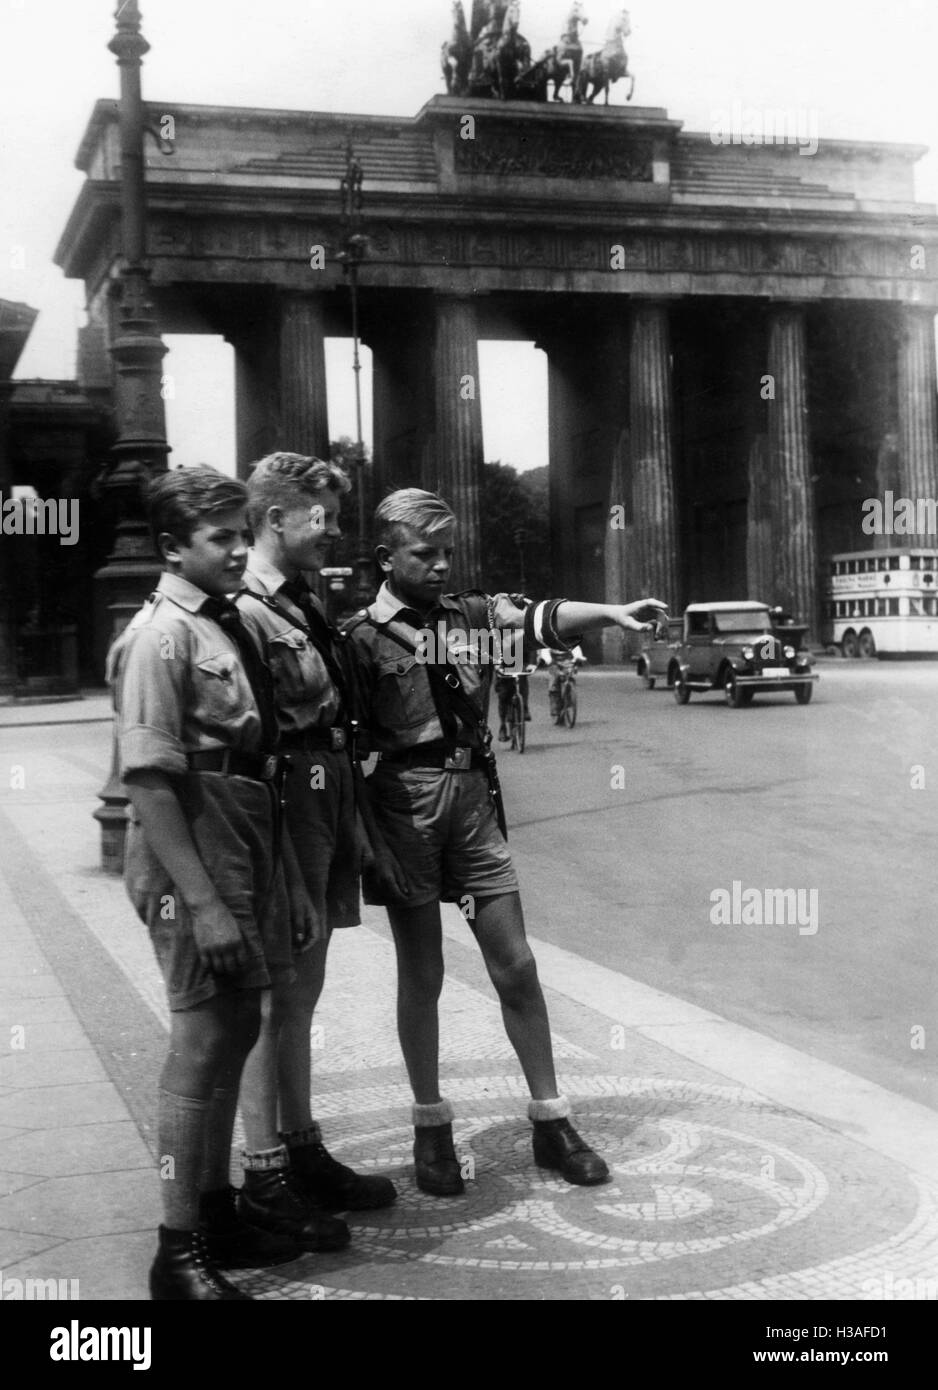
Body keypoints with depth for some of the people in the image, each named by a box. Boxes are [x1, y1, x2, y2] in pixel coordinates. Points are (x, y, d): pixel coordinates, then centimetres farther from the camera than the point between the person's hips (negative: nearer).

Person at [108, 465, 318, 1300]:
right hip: (193, 868, -8)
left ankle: (217, 1214, 32)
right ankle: (181, 1255, 9)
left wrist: (288, 881, 14)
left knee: (236, 1034, 16)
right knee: (205, 1050, -3)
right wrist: (203, 903, -22)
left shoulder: (232, 626, 11)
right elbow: (149, 783, -18)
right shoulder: (161, 636, -13)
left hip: (249, 859, 8)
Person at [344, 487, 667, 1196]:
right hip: (404, 808, -3)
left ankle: (551, 1120, 16)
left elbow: (540, 619, -3)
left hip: (473, 799, 4)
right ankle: (432, 1126, 21)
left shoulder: (470, 614, 9)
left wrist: (611, 612, -18)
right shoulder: (362, 638, -4)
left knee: (516, 965, 5)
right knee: (421, 974, 7)